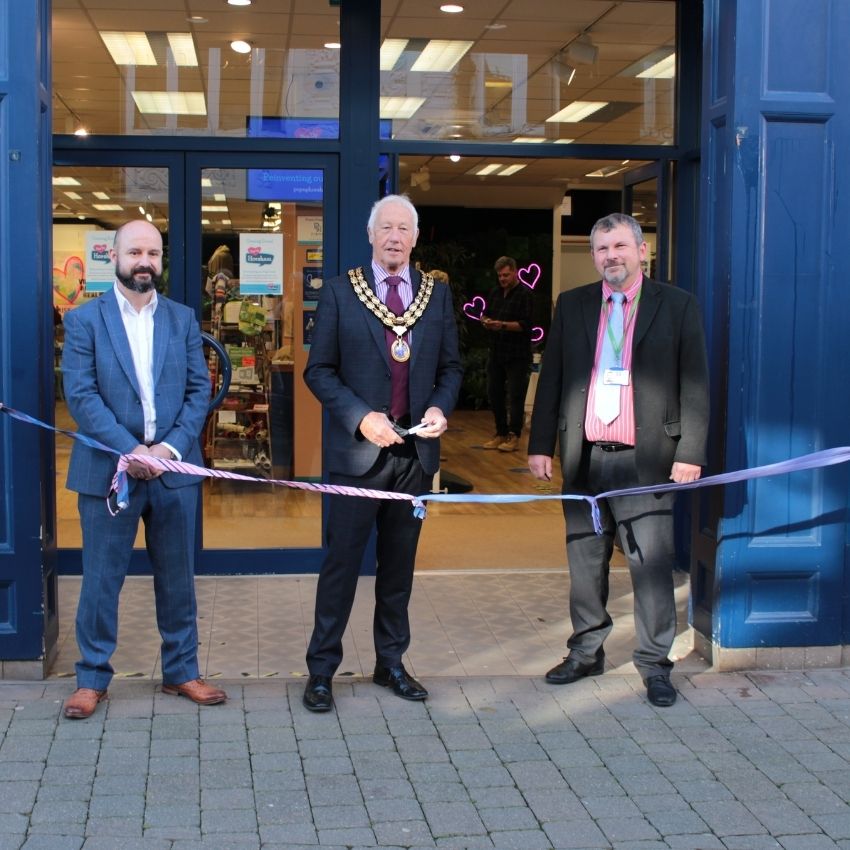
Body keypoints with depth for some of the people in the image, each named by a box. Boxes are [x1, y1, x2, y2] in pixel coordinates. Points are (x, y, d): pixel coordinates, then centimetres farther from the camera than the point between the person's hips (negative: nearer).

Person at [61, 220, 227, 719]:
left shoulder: (183, 319, 8)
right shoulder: (85, 320, 0)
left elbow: (200, 390, 3)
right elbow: (81, 396, -8)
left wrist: (170, 447, -11)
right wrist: (129, 451, -17)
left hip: (174, 469, 3)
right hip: (108, 469, -2)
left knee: (178, 578, 11)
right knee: (102, 579, 5)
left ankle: (181, 672, 23)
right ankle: (93, 678, 18)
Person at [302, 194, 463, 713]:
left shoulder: (437, 295, 8)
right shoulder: (340, 292, -1)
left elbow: (451, 367, 12)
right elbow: (319, 370, -3)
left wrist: (441, 407, -8)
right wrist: (361, 417, -15)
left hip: (417, 451, 3)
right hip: (359, 448, -3)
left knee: (400, 563, 12)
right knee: (342, 561, 1)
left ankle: (391, 663, 24)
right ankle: (321, 670, 11)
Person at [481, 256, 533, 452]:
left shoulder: (524, 294, -8)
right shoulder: (495, 292, 12)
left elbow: (525, 324, -15)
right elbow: (485, 314, 18)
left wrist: (502, 325, -25)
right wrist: (486, 321, -5)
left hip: (517, 355, -7)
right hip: (496, 353, 7)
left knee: (515, 396, -3)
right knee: (494, 393, 9)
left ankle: (513, 436, 4)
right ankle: (501, 433, 20)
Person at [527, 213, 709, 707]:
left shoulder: (677, 306, 2)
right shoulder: (572, 306, 10)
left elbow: (695, 384, 0)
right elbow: (551, 379, 11)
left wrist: (691, 452, -7)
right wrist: (541, 444, 4)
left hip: (646, 458, -3)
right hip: (584, 457, 3)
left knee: (652, 565, -2)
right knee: (586, 563, 11)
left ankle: (655, 664, 9)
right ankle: (587, 652, 24)